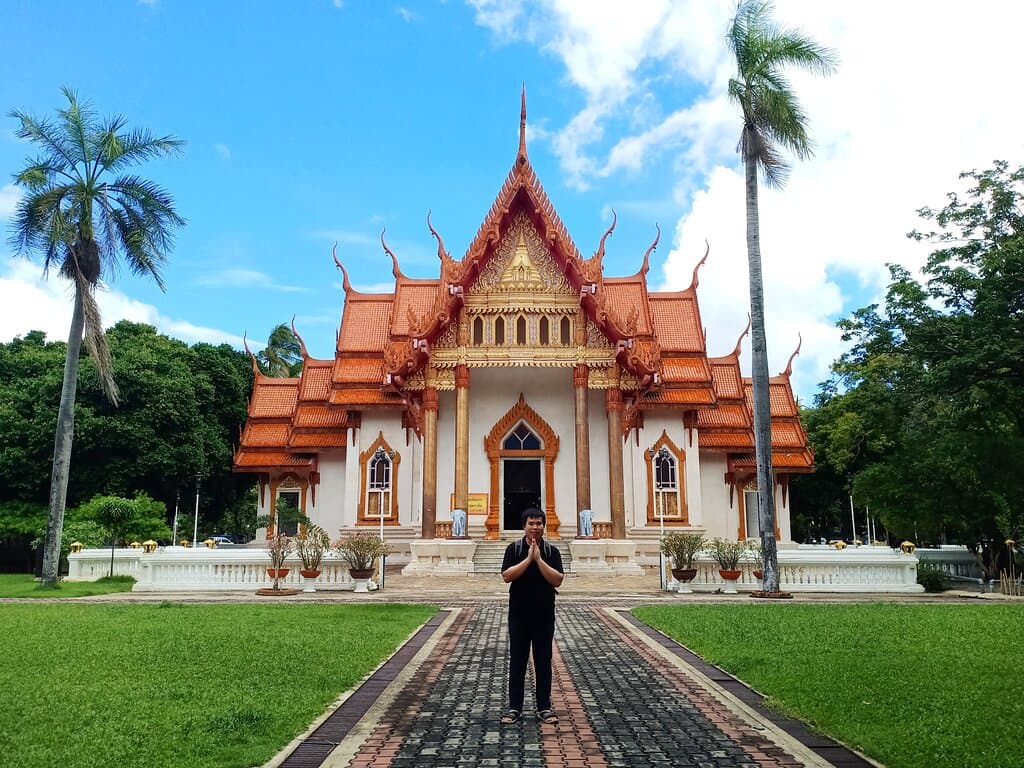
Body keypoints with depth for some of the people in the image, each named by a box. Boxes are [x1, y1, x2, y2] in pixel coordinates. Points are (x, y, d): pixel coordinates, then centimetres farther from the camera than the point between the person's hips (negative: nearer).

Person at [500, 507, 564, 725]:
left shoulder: (551, 551, 0)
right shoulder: (514, 549, -1)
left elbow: (557, 580, -10)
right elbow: (507, 576, -13)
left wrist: (539, 559, -17)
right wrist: (529, 558, -18)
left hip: (544, 615, 1)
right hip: (519, 615, -1)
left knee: (543, 662, 7)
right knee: (517, 661, 5)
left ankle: (544, 707, 18)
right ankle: (514, 708, 15)